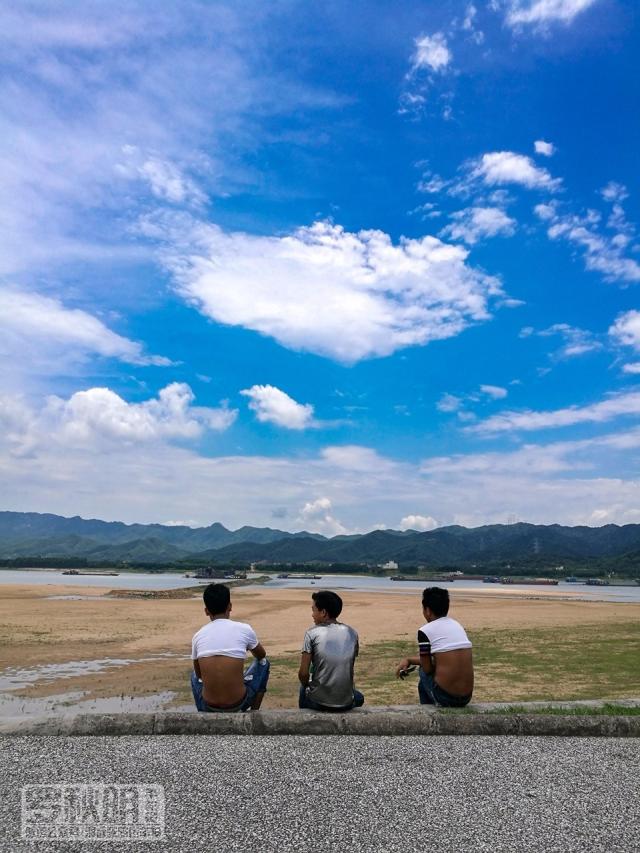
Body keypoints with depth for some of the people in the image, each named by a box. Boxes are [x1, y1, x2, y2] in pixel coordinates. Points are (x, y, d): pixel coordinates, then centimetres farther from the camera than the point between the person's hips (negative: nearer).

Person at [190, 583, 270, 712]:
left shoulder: (198, 635, 0)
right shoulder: (244, 629, -6)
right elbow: (261, 655, 16)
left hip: (208, 706, 3)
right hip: (238, 704, -2)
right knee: (263, 663, 23)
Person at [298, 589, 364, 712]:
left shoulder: (312, 633, -9)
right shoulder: (352, 633, 1)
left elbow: (303, 674, -9)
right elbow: (348, 668, 11)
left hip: (318, 702, -2)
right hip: (346, 703, 2)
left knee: (303, 688, 32)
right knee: (358, 697, 36)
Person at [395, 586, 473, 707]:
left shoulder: (425, 630, -8)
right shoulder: (457, 625, 12)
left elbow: (428, 668, -3)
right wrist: (408, 660, 24)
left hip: (444, 697, -5)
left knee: (423, 671, 25)